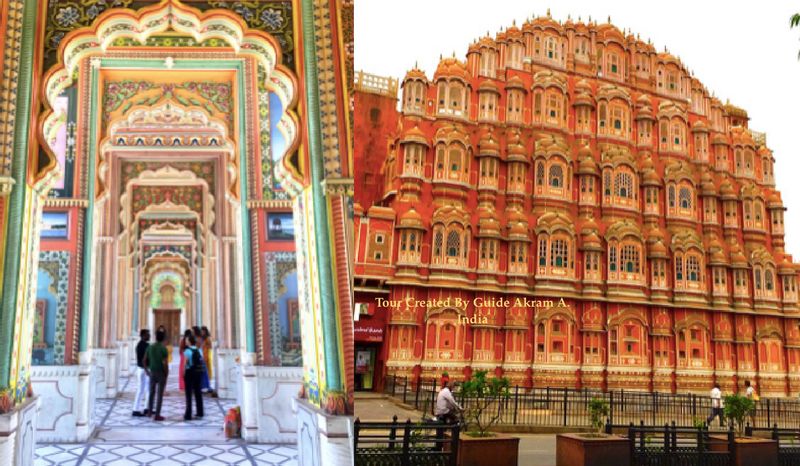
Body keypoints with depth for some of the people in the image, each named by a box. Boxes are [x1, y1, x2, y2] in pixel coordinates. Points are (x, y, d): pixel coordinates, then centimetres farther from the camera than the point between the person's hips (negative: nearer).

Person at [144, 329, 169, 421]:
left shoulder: (150, 347, 1)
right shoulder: (163, 348, -15)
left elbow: (144, 360, 4)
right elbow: (165, 363, -19)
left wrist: (147, 371, 16)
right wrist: (167, 374, -7)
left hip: (152, 373, 5)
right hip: (161, 373, -5)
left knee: (152, 392, 22)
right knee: (160, 395, 0)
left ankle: (150, 410, 35)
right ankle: (157, 415, 0)